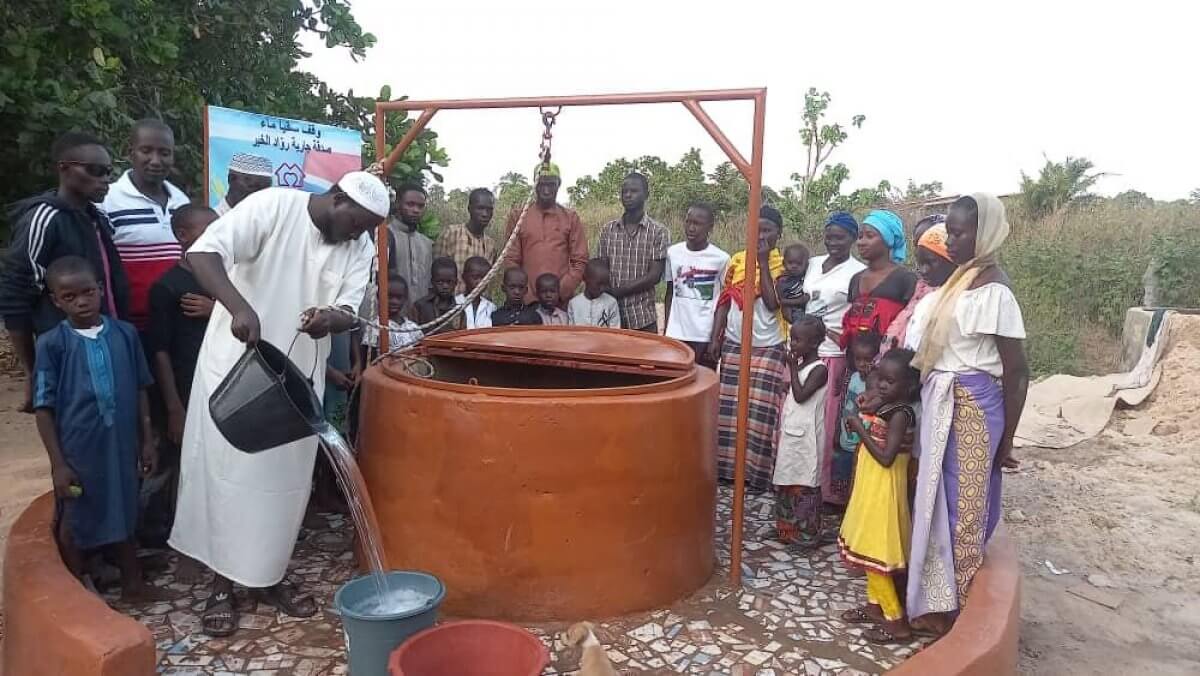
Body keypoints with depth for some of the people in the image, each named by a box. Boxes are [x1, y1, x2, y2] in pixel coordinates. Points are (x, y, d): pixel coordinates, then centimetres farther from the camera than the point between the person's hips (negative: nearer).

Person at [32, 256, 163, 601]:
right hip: (77, 452, -3)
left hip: (121, 446, 3)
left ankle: (133, 583, 36)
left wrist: (147, 440, 6)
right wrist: (58, 463, -10)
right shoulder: (51, 344, -10)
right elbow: (44, 407, -7)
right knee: (74, 523, 13)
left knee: (123, 514, 19)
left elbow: (140, 390, 5)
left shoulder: (125, 334, -2)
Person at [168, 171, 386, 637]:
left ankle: (271, 576, 27)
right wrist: (239, 306, -41)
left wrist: (331, 318, -31)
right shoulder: (272, 206, -16)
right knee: (227, 474, 5)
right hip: (238, 366, -4)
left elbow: (349, 314, -6)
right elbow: (203, 252, -25)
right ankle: (222, 586, 19)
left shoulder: (359, 248, -2)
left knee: (287, 478, 10)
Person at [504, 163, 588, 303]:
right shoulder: (518, 217, 8)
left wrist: (562, 291, -9)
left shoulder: (571, 217, 8)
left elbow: (580, 260, 4)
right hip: (528, 301, 0)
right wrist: (526, 293, -7)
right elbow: (510, 259, 5)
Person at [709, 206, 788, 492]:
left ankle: (757, 472, 7)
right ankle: (727, 467, 16)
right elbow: (725, 301, 8)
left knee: (760, 412, -1)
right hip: (734, 345, 4)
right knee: (729, 410, 7)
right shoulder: (737, 260, 6)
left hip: (768, 348, -4)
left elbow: (772, 303, -18)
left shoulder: (783, 265, -5)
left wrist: (764, 263, -16)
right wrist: (715, 337, 0)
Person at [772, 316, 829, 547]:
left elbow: (800, 396, -23)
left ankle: (806, 533, 12)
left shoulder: (819, 369, -16)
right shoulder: (800, 364, 8)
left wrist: (793, 368, -19)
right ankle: (787, 527, 28)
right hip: (791, 433, 9)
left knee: (804, 484, 1)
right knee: (786, 482, 16)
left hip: (806, 436, -9)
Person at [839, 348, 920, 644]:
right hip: (871, 489, 9)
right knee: (871, 551, 18)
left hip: (883, 492, -9)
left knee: (877, 554, -2)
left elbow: (886, 457, -27)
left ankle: (896, 621, 8)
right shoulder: (885, 408, 6)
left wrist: (860, 428, -21)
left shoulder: (900, 415, -21)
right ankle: (875, 606, 31)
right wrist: (861, 426, -2)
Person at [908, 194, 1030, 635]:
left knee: (960, 505, 4)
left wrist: (1006, 438, -11)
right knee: (940, 499, 16)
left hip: (971, 407, -9)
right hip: (944, 404, 9)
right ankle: (937, 598, 31)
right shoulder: (962, 280, 10)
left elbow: (1017, 372, -15)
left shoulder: (994, 291, -17)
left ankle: (954, 609, 20)